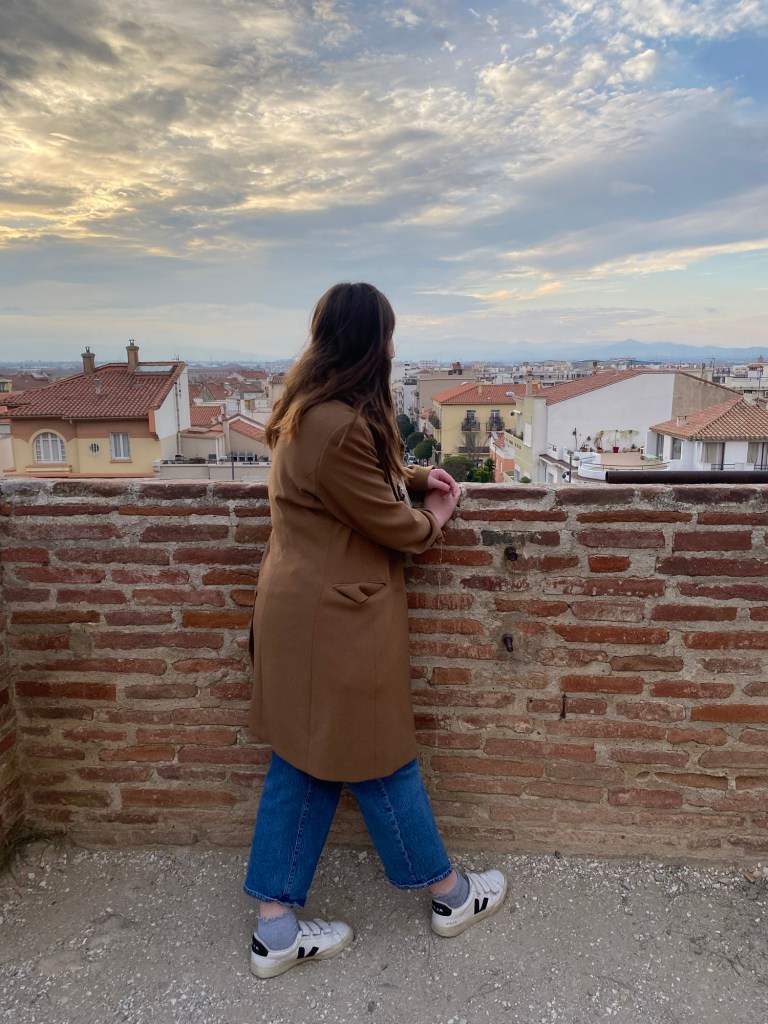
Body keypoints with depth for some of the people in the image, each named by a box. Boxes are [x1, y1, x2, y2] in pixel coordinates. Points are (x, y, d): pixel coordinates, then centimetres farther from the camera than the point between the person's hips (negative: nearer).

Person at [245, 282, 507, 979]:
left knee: (306, 765, 17)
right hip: (336, 622, -10)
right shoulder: (339, 426, -25)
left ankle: (276, 930, 30)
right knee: (381, 761, 10)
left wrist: (414, 474, 7)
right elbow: (390, 523, -16)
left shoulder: (310, 410, 8)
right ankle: (450, 894, 36)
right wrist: (434, 520, 5)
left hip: (304, 612, 10)